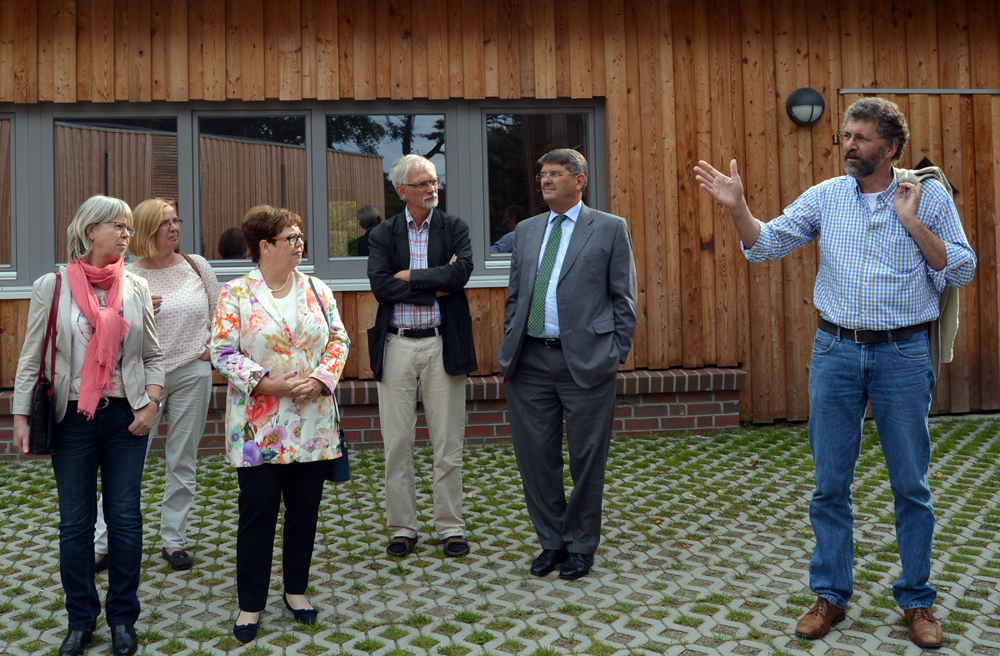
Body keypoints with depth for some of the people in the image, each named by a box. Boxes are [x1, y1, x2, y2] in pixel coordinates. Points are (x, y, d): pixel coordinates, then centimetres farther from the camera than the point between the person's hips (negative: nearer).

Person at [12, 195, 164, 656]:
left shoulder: (136, 287, 4)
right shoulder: (52, 286, -1)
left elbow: (152, 355, 8)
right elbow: (31, 357, 1)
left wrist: (151, 404, -4)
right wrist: (20, 417, -3)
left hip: (126, 417, 1)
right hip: (73, 417, -1)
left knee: (125, 517, 5)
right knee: (75, 521, 6)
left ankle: (123, 618, 20)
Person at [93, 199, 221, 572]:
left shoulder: (196, 266, 4)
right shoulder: (127, 277, -2)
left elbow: (219, 312, 14)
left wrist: (212, 345, 1)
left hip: (192, 375, 2)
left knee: (183, 462, 9)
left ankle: (173, 539, 20)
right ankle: (101, 543, 10)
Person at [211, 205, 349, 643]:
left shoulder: (317, 290, 7)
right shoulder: (235, 293, -3)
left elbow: (338, 340, 6)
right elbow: (222, 351, -7)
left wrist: (320, 379, -10)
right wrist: (267, 383, -16)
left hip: (312, 423, 4)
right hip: (259, 427, -3)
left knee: (305, 509, 11)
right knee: (258, 512, 2)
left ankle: (296, 590, 29)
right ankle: (250, 604, 17)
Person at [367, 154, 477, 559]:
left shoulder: (455, 229, 5)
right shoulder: (383, 234, 6)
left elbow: (461, 272, -14)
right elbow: (380, 285, -10)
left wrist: (409, 275, -10)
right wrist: (436, 284, -12)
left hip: (442, 345, -1)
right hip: (397, 346, 1)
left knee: (447, 443, 6)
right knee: (397, 443, 6)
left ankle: (450, 527, 19)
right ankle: (402, 528, 19)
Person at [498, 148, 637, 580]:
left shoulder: (610, 228, 3)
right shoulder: (526, 231, 16)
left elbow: (623, 297, 2)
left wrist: (617, 351, -4)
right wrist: (509, 347, 11)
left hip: (586, 360, -4)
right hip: (531, 361, 4)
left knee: (586, 458, 5)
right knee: (536, 456, 8)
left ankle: (580, 546, 22)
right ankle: (551, 541, 25)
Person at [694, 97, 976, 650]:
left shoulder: (930, 197, 1)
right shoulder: (826, 196, 4)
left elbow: (962, 270, -3)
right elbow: (767, 244, 1)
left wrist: (913, 224, -12)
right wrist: (737, 206, -15)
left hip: (903, 354, -1)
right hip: (836, 350, 2)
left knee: (911, 485, 7)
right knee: (830, 483, 7)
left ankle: (916, 601, 23)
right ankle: (831, 594, 21)